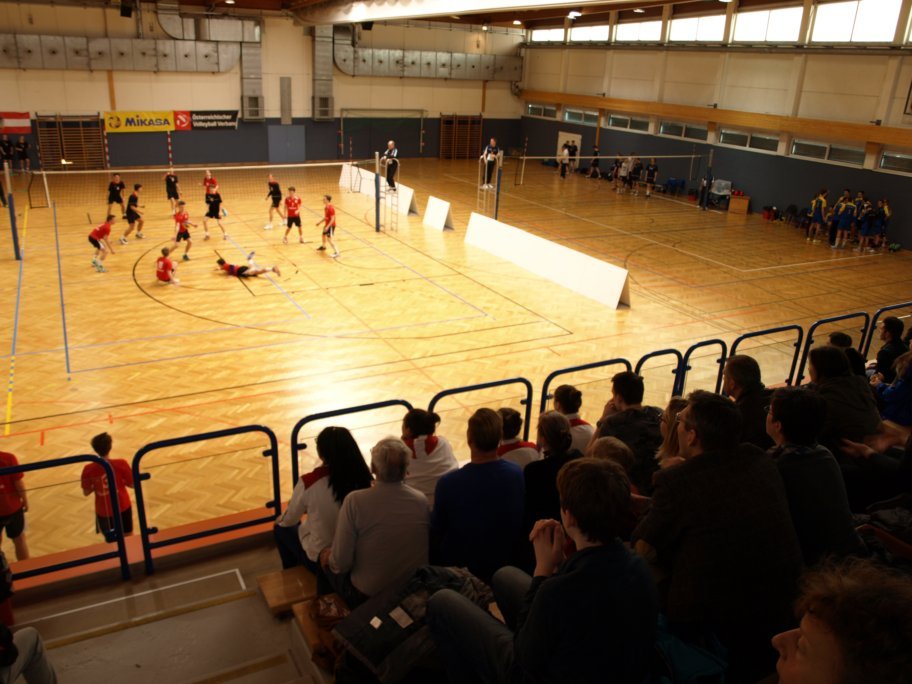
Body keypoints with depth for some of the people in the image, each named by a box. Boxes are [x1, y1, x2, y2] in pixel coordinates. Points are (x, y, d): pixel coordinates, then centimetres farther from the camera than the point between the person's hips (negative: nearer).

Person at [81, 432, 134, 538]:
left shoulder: (88, 469, -16)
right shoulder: (121, 464, -20)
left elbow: (86, 492, -3)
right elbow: (132, 484, -9)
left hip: (103, 511, 1)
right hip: (122, 507, -1)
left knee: (110, 540, 18)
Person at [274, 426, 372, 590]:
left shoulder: (308, 482, -25)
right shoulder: (366, 480, -17)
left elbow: (288, 520, -6)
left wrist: (280, 520, 19)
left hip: (319, 559, -3)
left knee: (281, 528, 25)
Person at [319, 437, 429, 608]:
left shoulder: (355, 501, -24)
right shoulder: (422, 500, -12)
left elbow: (341, 562, -20)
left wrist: (328, 557, 4)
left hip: (366, 596, -4)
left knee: (326, 556, 21)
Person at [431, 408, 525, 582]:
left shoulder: (448, 483, -29)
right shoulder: (518, 474, -19)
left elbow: (436, 531, -12)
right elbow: (520, 525, -2)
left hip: (460, 567, -3)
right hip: (505, 565, 4)